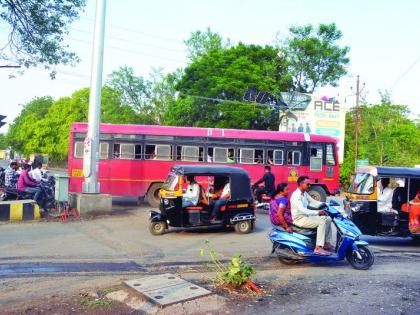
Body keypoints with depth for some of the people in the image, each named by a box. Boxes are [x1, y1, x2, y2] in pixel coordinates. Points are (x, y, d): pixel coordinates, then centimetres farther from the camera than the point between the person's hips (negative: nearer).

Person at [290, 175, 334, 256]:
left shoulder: (305, 193, 10)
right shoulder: (296, 195, -21)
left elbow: (313, 202, 15)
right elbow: (302, 210, -32)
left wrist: (324, 204, -2)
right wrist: (318, 213, -38)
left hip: (306, 216, 10)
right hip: (299, 219, -10)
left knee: (328, 219, 6)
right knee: (321, 222, -24)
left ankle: (327, 243, 12)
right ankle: (318, 248, -23)